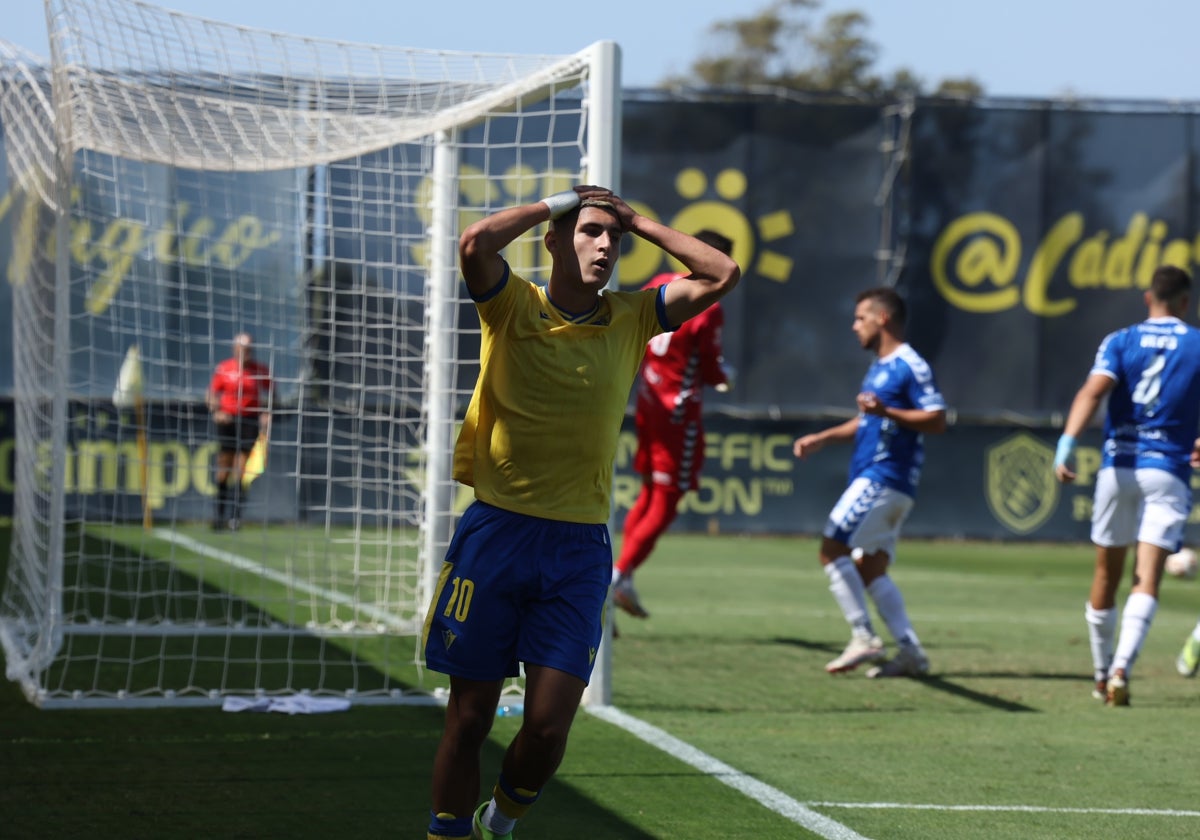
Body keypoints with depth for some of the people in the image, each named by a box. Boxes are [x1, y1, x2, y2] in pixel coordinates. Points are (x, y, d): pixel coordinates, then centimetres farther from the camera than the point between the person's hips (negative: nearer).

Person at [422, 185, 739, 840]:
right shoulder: (514, 308, -1)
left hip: (579, 547, 2)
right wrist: (555, 204, -7)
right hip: (495, 533, -2)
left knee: (548, 729, -5)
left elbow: (722, 276, 5)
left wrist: (640, 223, 6)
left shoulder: (631, 319, 8)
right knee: (468, 720, 3)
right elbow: (475, 244, -20)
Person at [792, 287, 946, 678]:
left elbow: (937, 421, -17)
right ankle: (910, 651, 5)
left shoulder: (911, 366, -11)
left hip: (883, 480, -10)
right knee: (870, 569, 7)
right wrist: (821, 439, 21)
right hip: (872, 479, 10)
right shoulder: (879, 367, 20)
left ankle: (864, 637, -12)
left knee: (832, 548, -13)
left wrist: (887, 411, -27)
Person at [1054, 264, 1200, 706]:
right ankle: (1121, 669, -26)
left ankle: (1103, 674, 25)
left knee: (1107, 575, 14)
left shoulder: (1120, 341, 3)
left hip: (1118, 467, 2)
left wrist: (1067, 444, -25)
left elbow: (1093, 390, -14)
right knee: (1147, 580, -8)